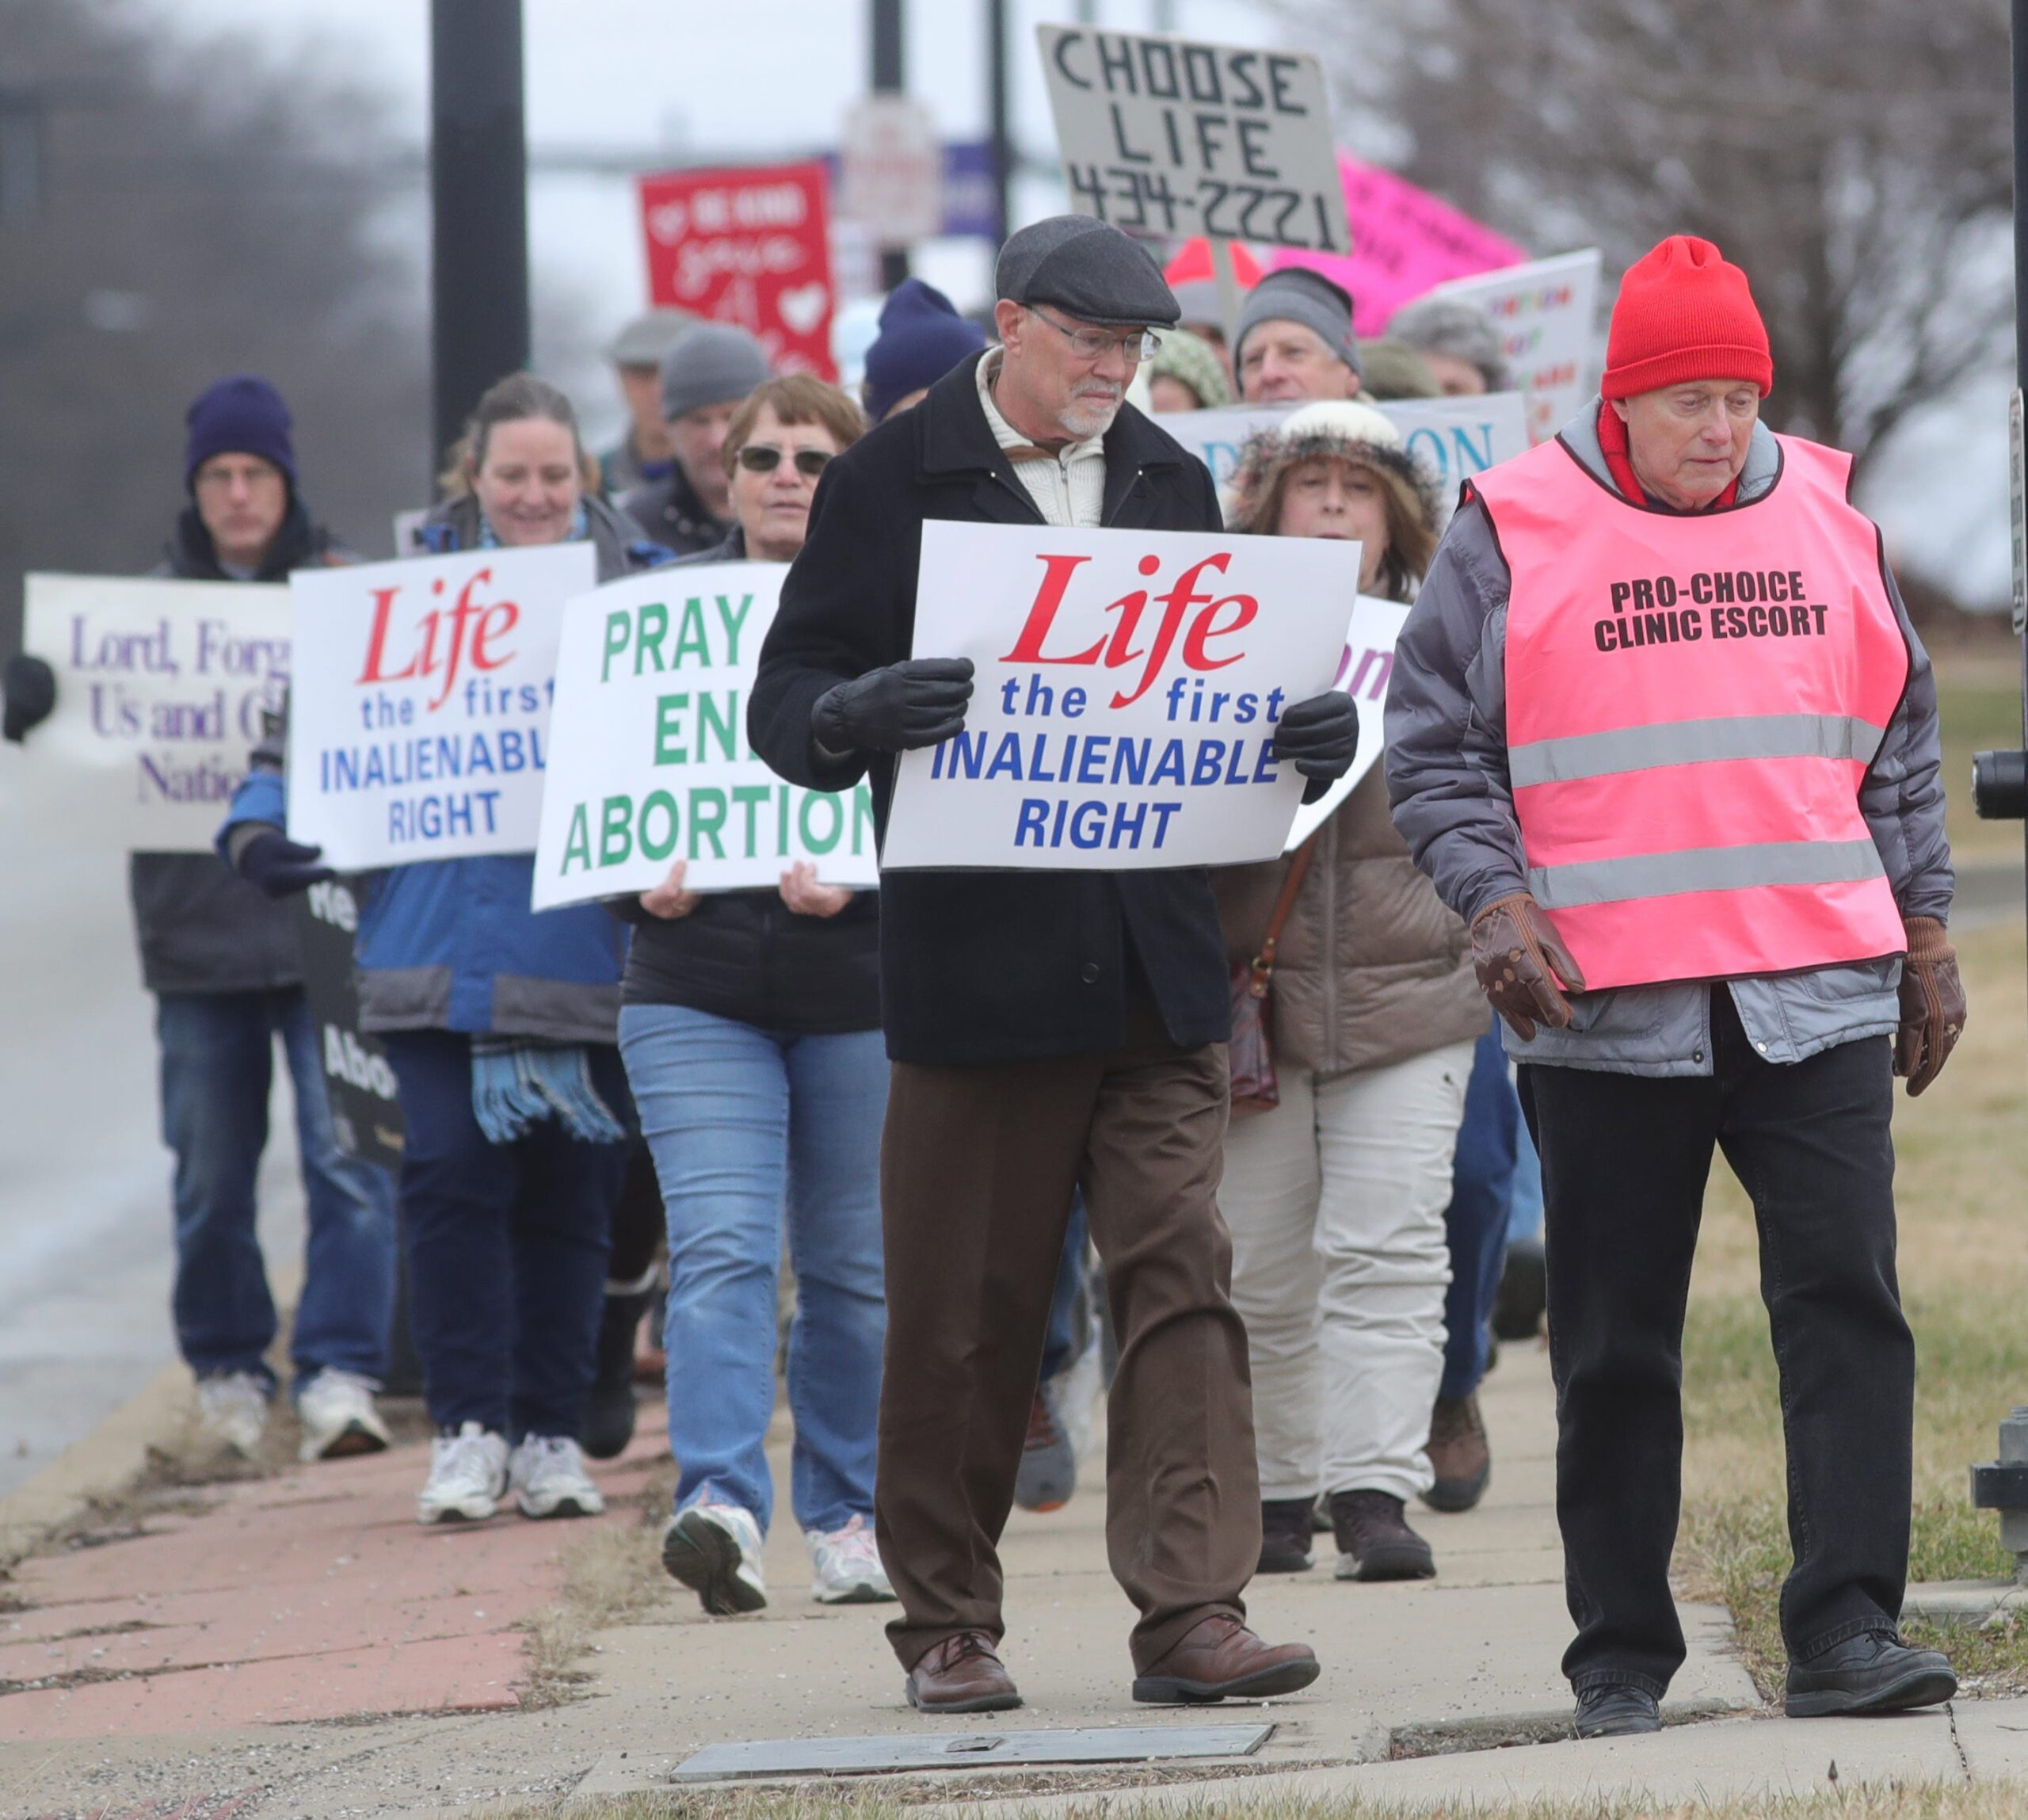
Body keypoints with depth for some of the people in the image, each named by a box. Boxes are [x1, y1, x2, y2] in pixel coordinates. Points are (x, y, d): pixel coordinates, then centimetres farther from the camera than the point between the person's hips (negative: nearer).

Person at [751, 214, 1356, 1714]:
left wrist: (1304, 736, -3)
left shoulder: (1171, 484, 14)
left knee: (1182, 1278, -5)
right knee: (963, 1316, 2)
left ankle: (1192, 1613, -7)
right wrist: (860, 714, -26)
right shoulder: (890, 485, 1)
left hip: (1158, 960, 3)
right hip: (975, 960, -3)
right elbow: (785, 707, -2)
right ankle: (948, 1622, 12)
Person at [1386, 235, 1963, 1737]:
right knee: (1616, 1343, 4)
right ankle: (1623, 1653, 12)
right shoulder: (1513, 537, 1)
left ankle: (1845, 1628, -10)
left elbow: (1899, 750, 19)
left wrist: (1926, 936, 16)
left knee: (1846, 1300, -9)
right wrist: (1496, 903, -12)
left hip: (1819, 994, 2)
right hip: (1605, 1007, -2)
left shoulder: (1828, 520, 11)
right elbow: (1435, 753, 3)